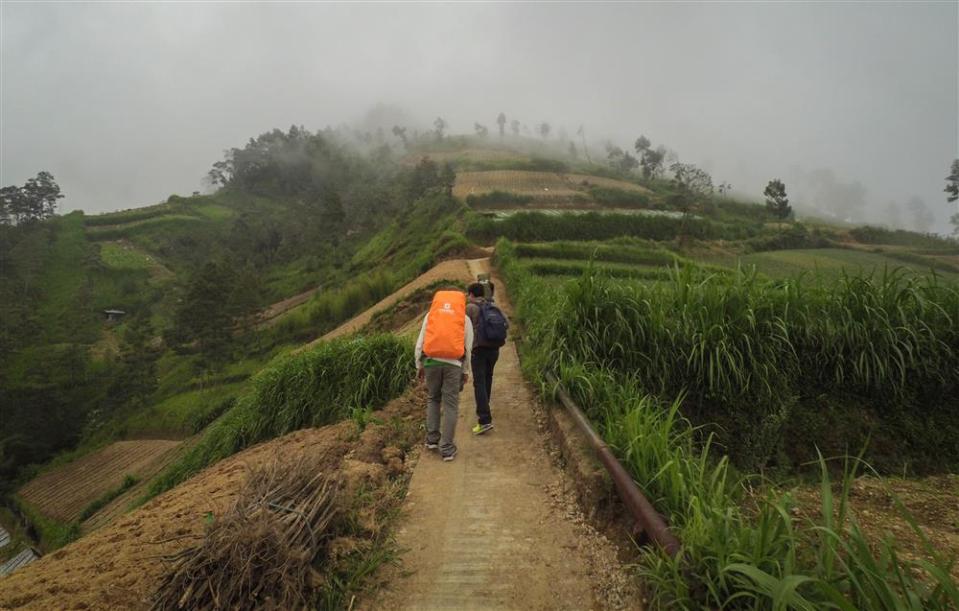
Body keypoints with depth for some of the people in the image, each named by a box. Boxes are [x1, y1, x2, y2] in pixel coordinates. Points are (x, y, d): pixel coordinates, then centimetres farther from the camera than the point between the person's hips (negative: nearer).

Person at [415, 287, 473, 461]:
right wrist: (466, 371, 17)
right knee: (451, 405, 6)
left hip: (431, 361, 1)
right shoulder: (465, 318, 10)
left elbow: (420, 342, 9)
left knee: (432, 399, 21)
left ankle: (432, 438, 19)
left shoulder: (430, 314, 12)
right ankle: (447, 448, 9)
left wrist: (419, 366, 17)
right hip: (453, 364, -1)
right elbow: (468, 347, 9)